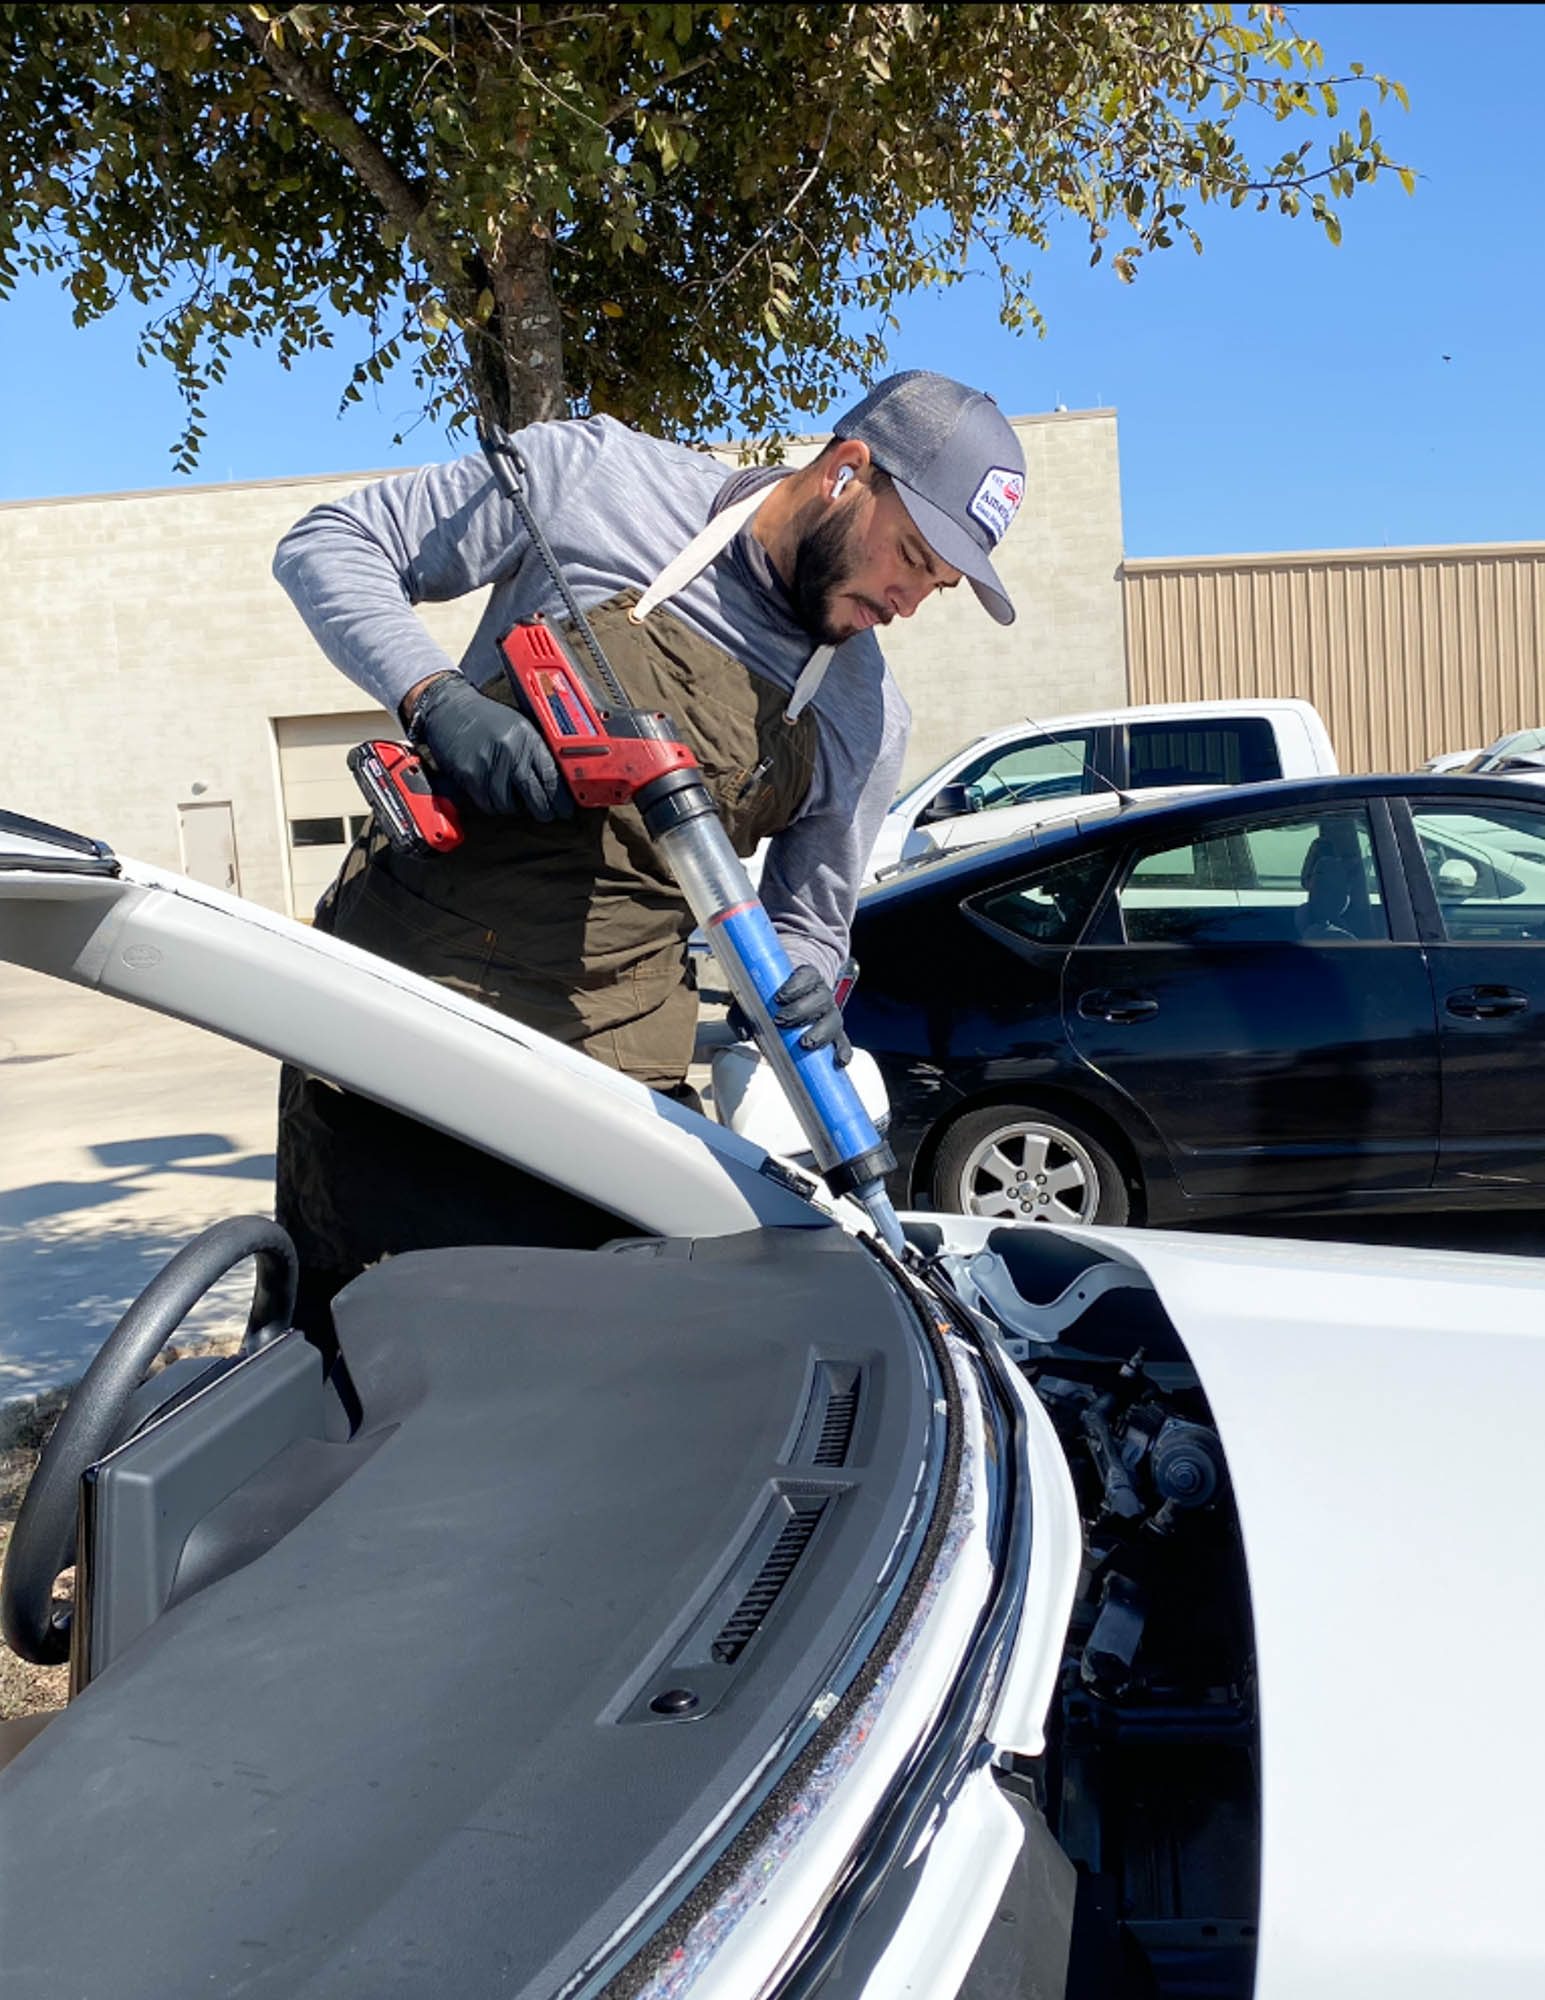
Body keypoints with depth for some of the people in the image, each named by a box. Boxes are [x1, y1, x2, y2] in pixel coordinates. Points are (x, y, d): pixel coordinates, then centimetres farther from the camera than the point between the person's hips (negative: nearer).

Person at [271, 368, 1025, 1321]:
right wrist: (436, 697, -18)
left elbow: (807, 924, 15)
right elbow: (329, 543, 0)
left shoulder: (869, 724, 6)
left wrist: (799, 991, -9)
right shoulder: (597, 476, -4)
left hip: (606, 1064, 2)